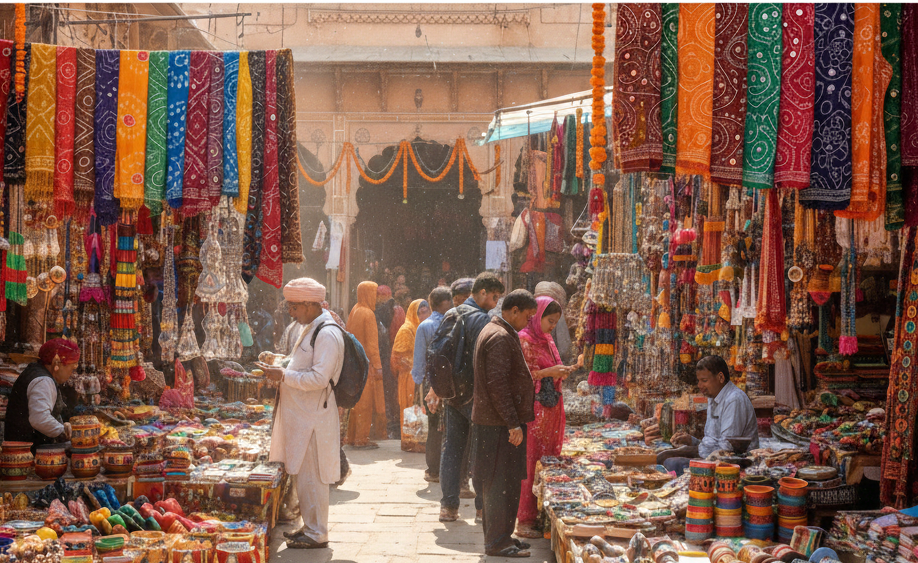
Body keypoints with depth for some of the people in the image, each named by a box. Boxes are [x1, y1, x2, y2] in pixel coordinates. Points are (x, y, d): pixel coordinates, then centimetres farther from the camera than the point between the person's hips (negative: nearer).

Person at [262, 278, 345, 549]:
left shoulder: (327, 335, -18)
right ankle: (310, 527, 25)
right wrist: (279, 369, 10)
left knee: (310, 476, -4)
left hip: (313, 417, -10)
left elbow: (319, 378, -24)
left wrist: (284, 376, -19)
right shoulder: (310, 329, 15)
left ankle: (316, 534, 4)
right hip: (300, 414, 10)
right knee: (302, 474, 15)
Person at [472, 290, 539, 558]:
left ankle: (497, 537, 22)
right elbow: (497, 384, -23)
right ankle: (498, 542, 0)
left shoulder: (495, 332, 17)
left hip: (496, 422, 11)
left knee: (499, 483, 15)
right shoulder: (500, 337, -17)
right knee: (502, 483, -5)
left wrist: (515, 420, 23)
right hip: (500, 424, -11)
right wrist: (514, 424, -22)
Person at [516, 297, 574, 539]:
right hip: (532, 409, -8)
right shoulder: (525, 340, -9)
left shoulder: (547, 340, 16)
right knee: (530, 462, -6)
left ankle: (542, 515, 14)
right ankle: (525, 521, -1)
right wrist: (548, 372, -18)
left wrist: (560, 373, 7)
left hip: (551, 410, 8)